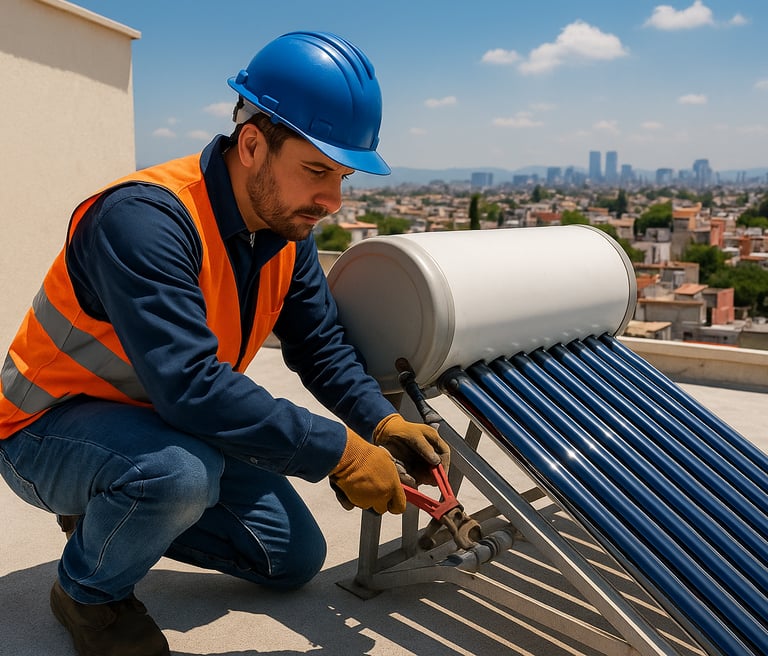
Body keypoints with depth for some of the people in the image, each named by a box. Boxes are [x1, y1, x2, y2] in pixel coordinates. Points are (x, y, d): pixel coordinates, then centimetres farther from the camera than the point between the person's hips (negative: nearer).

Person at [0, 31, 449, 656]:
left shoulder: (286, 227, -8)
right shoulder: (145, 218, -33)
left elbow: (321, 344, -3)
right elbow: (190, 384, -41)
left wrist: (383, 423, -20)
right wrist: (339, 450, -38)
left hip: (161, 421, 7)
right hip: (50, 431, -7)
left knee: (296, 558, 6)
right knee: (180, 469, -40)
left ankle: (111, 517, 19)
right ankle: (89, 590, -5)